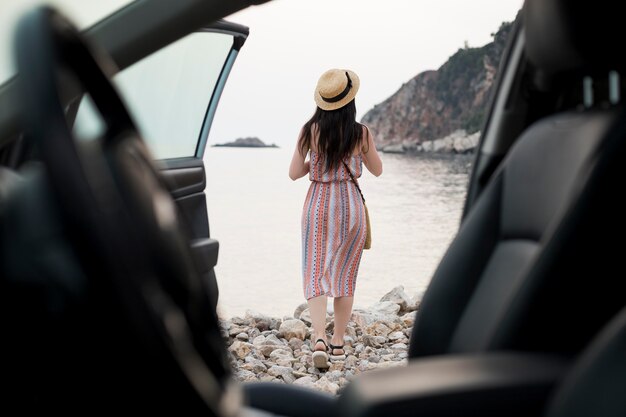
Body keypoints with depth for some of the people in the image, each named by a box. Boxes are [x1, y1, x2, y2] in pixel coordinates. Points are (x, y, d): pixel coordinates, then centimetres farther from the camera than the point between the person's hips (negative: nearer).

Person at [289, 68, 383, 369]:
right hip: (351, 206, 1)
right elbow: (377, 170, 8)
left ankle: (319, 338, -18)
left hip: (318, 206, 0)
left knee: (315, 275, 2)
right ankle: (338, 343, 20)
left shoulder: (310, 130, -6)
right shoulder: (361, 133, -7)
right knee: (345, 277, 13)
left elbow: (294, 173, 0)